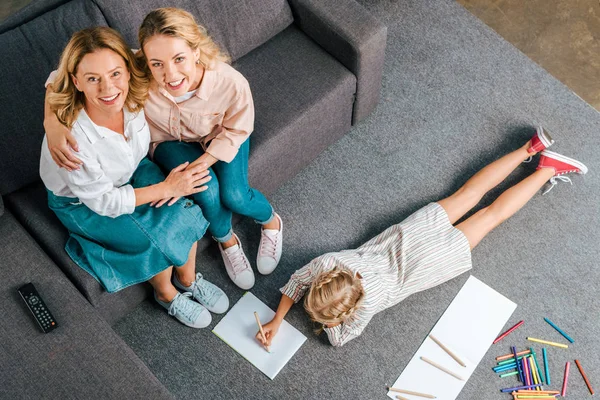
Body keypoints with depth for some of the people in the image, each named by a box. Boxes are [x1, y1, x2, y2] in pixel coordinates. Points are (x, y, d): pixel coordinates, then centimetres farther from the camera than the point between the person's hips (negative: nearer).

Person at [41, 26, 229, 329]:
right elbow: (102, 201, -25)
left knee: (184, 211, -13)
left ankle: (188, 279, 13)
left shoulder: (132, 98, -26)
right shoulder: (70, 137, -38)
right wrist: (166, 188, -24)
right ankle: (166, 295, 14)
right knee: (158, 238, -17)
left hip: (131, 173, 5)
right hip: (82, 202, -4)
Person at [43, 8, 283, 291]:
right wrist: (52, 124, -43)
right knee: (207, 190, -23)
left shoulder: (231, 83, -38)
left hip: (220, 138, 0)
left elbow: (234, 131, -18)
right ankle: (226, 240, 12)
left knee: (234, 196, -19)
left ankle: (271, 221, 19)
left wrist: (194, 169, -26)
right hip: (170, 142, 1)